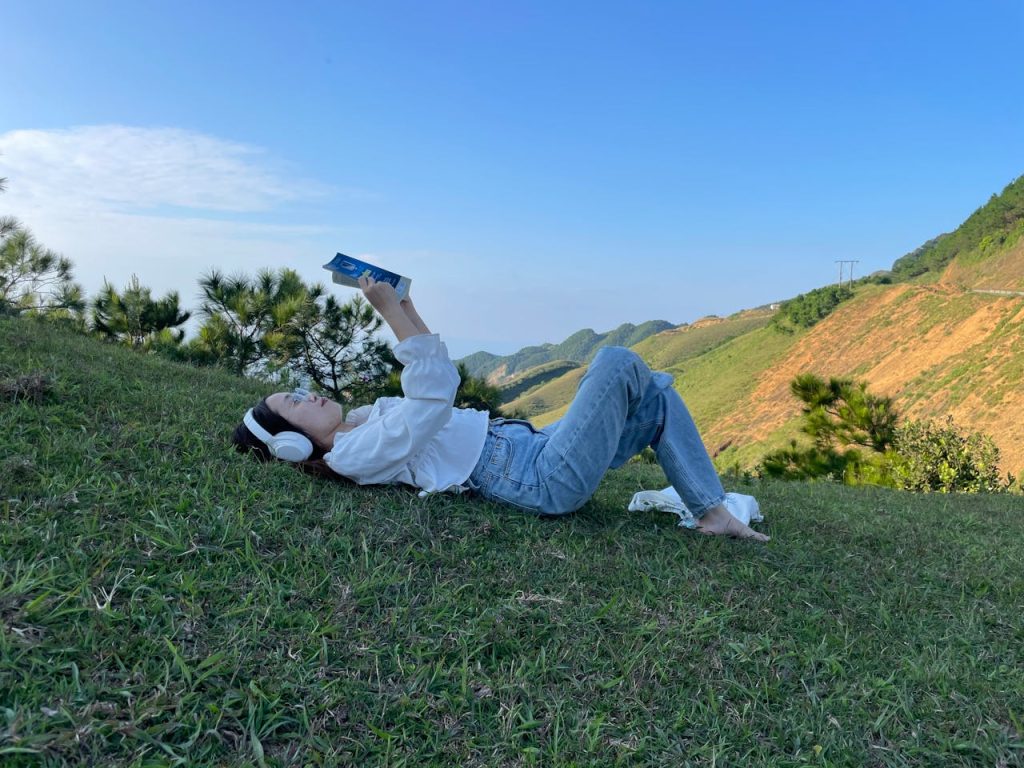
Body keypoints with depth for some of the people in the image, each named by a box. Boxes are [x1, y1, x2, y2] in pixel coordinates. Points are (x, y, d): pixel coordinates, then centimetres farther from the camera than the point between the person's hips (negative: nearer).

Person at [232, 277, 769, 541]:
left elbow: (432, 377, 22)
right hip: (547, 478, -10)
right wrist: (388, 310, -23)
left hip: (537, 449, 10)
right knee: (618, 361, -15)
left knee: (657, 397, 8)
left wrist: (403, 305, 11)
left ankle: (713, 511, 11)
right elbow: (436, 395, -26)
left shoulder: (362, 423, 15)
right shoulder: (356, 454, -15)